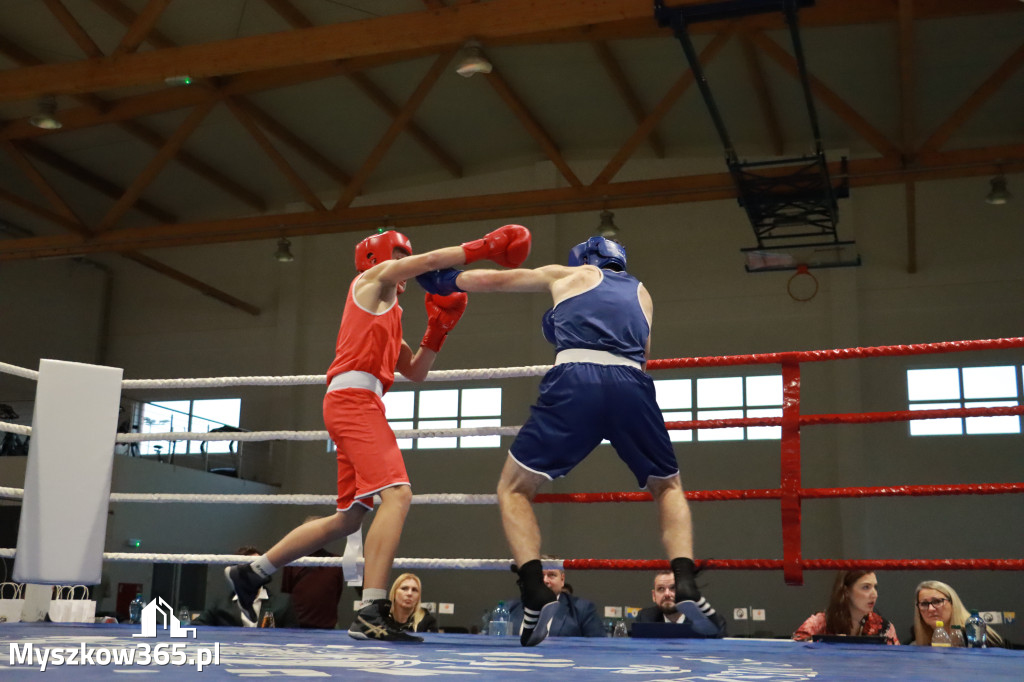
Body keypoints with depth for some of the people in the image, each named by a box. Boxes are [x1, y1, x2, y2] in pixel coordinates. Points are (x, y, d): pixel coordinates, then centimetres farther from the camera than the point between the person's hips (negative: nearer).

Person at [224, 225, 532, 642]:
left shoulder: (389, 313, 31)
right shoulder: (372, 278, 9)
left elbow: (416, 372, 28)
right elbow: (432, 261, -4)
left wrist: (438, 328, 17)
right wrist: (487, 246, -3)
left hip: (359, 405, 10)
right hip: (353, 399, -10)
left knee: (347, 519, 13)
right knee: (397, 494, -24)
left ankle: (251, 574, 22)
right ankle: (371, 614, -31)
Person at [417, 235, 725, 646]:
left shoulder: (568, 274, 28)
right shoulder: (641, 293, 34)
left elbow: (492, 280, 34)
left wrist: (445, 280, 52)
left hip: (575, 381, -2)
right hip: (633, 385, 3)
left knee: (514, 489, 12)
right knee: (669, 488, 24)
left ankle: (535, 594, -8)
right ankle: (685, 583, 1)